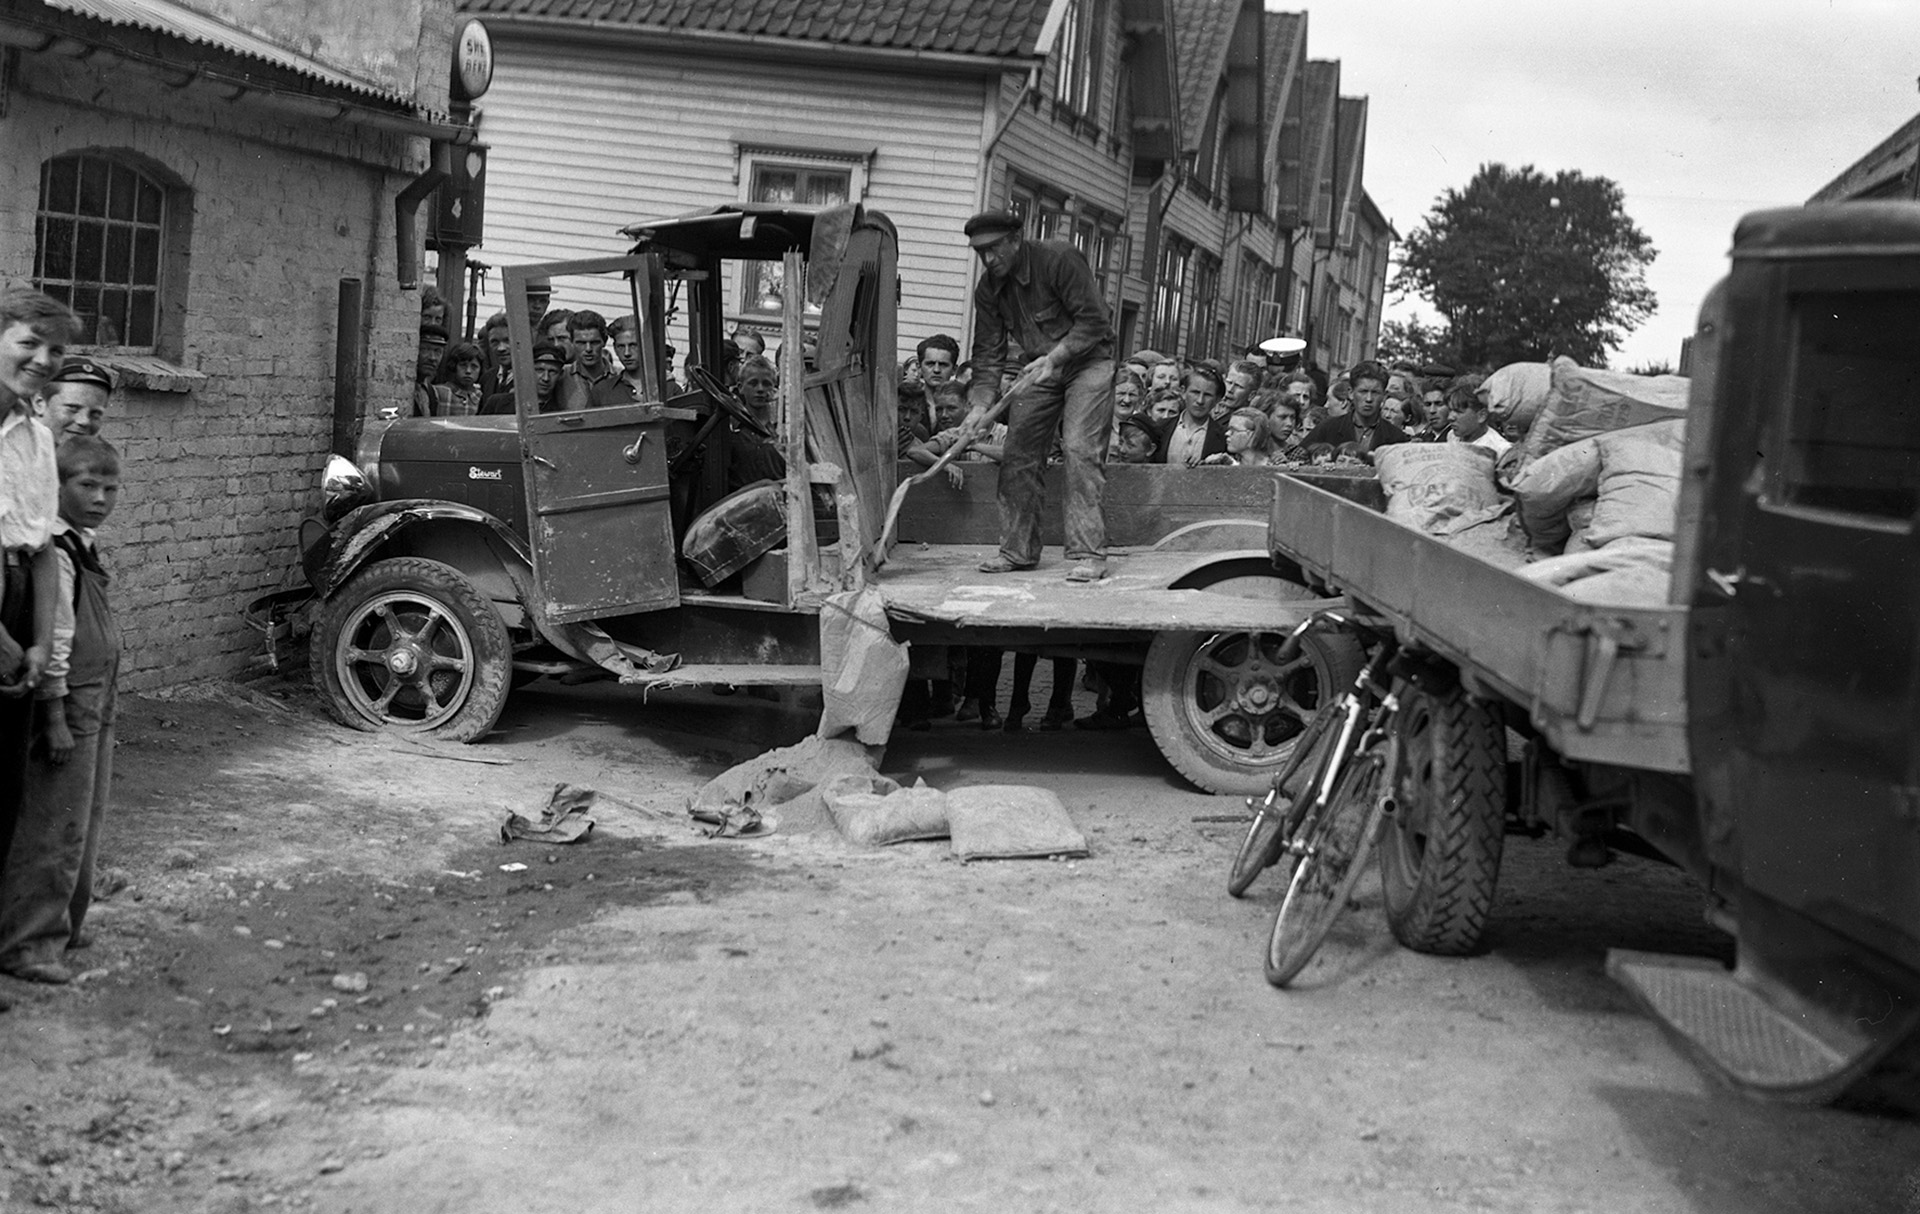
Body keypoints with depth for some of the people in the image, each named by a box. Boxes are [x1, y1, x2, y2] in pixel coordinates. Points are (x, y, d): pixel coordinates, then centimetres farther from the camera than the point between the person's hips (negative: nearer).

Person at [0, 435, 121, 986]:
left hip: (93, 707, 10)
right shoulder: (54, 550, -16)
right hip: (64, 705, -10)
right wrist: (56, 718, -21)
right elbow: (51, 642, -20)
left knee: (82, 824, 17)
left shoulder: (82, 546, 13)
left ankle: (60, 924, 28)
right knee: (53, 828, -7)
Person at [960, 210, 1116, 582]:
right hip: (1042, 368, 7)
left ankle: (1087, 554, -19)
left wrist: (1055, 356, -32)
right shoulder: (988, 289, -3)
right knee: (1018, 454, 1)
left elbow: (1093, 321, -22)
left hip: (1088, 361, -6)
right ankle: (1018, 550, 11)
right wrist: (981, 404, -14)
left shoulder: (1059, 258, -22)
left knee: (1081, 449, -19)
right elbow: (988, 352, -1)